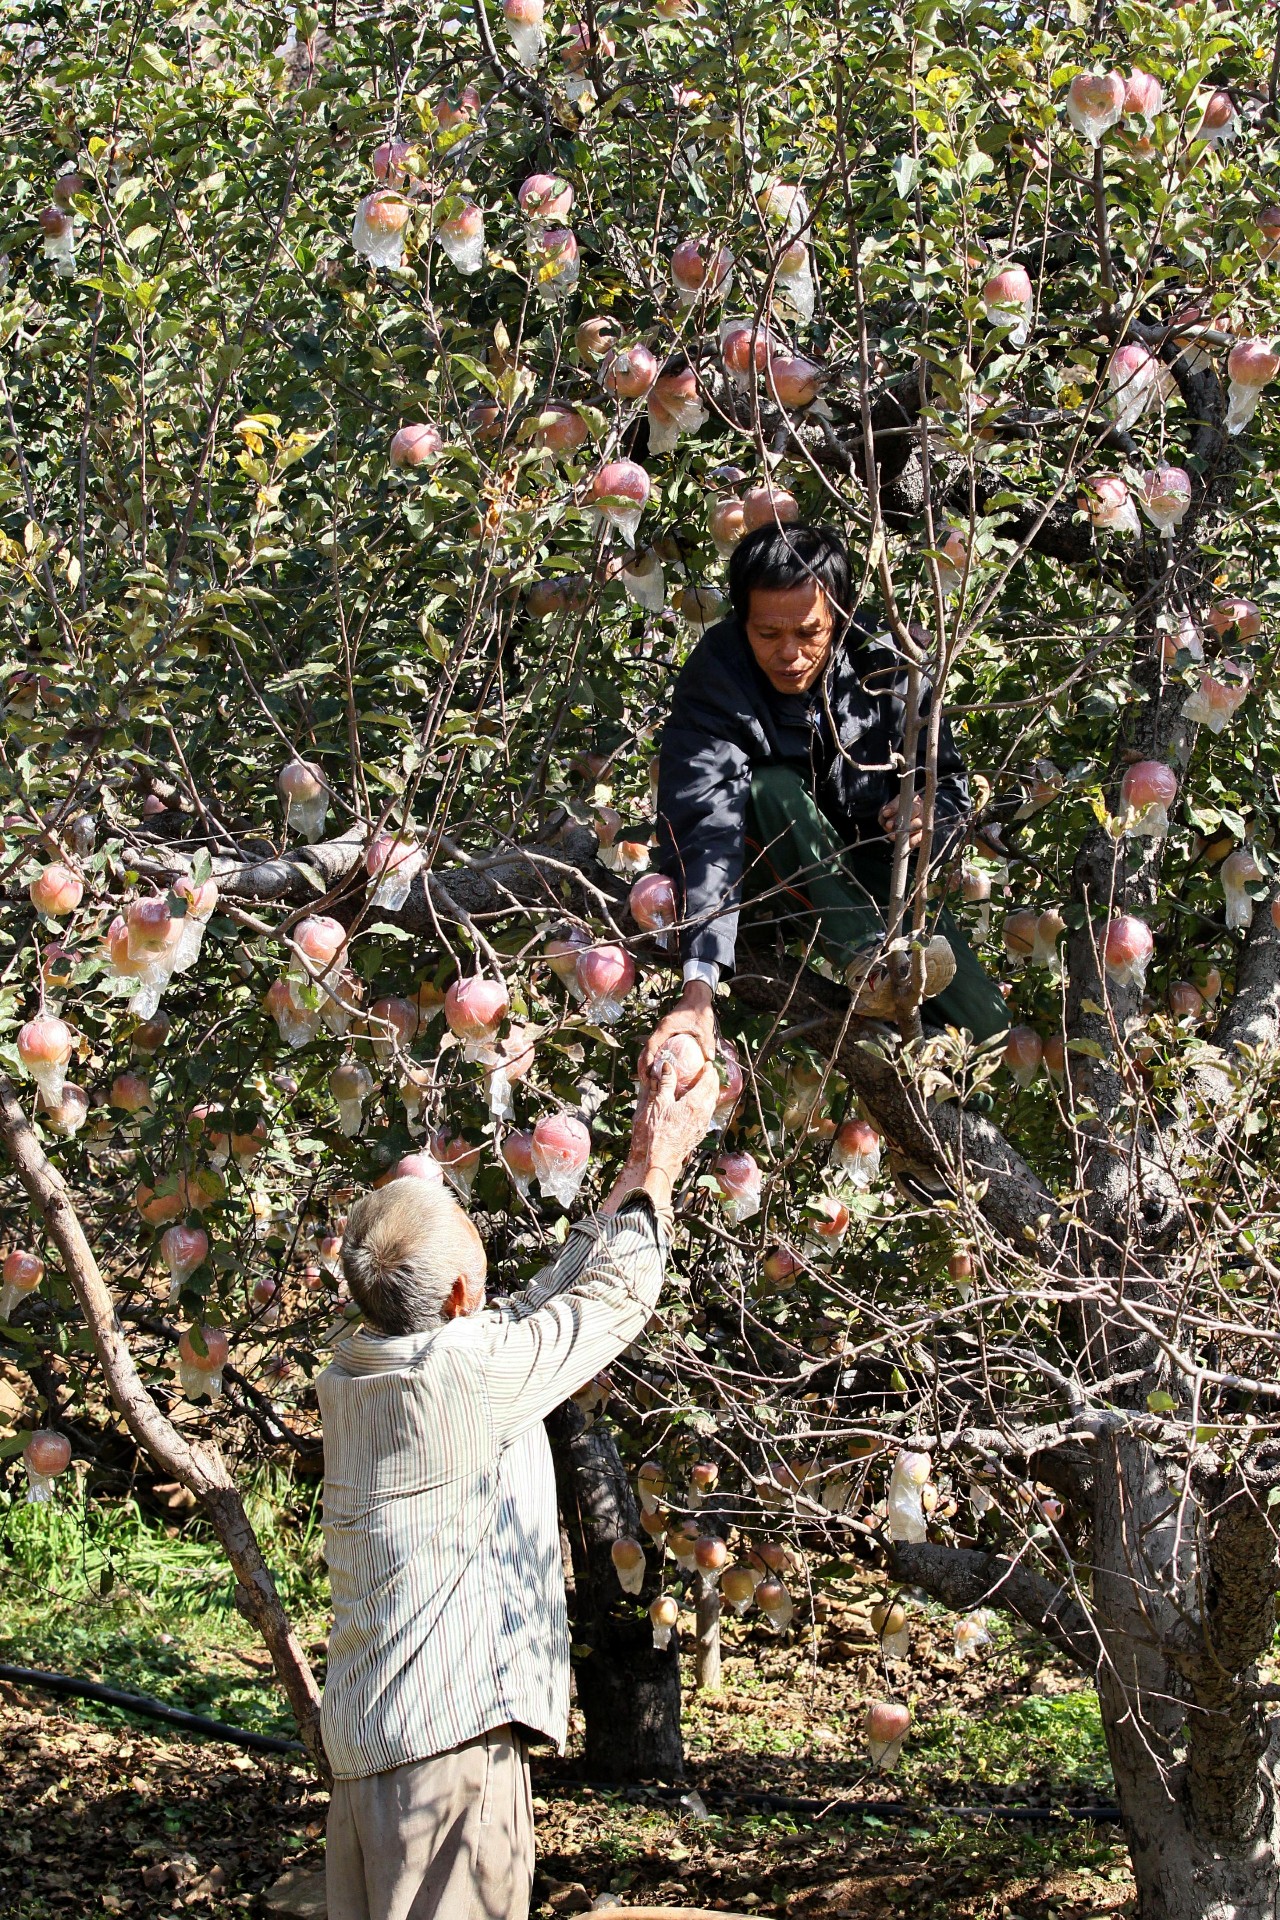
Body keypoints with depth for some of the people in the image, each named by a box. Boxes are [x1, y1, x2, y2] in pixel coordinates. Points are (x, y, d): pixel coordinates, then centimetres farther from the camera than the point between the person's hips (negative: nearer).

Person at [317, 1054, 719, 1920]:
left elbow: (547, 1304, 18)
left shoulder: (353, 1375, 9)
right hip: (449, 1733, -9)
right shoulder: (465, 1368, -15)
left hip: (365, 1732, 9)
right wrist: (659, 1168, 14)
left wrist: (635, 1174, 22)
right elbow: (616, 1298, -1)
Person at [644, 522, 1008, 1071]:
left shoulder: (882, 669, -14)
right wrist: (698, 988, -52)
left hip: (871, 869, 3)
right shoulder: (715, 680, -24)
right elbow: (701, 829, -39)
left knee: (989, 1033, -14)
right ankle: (869, 962, -41)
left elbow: (949, 781, 1)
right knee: (769, 790, -36)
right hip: (771, 876, -2)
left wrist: (931, 814, -26)